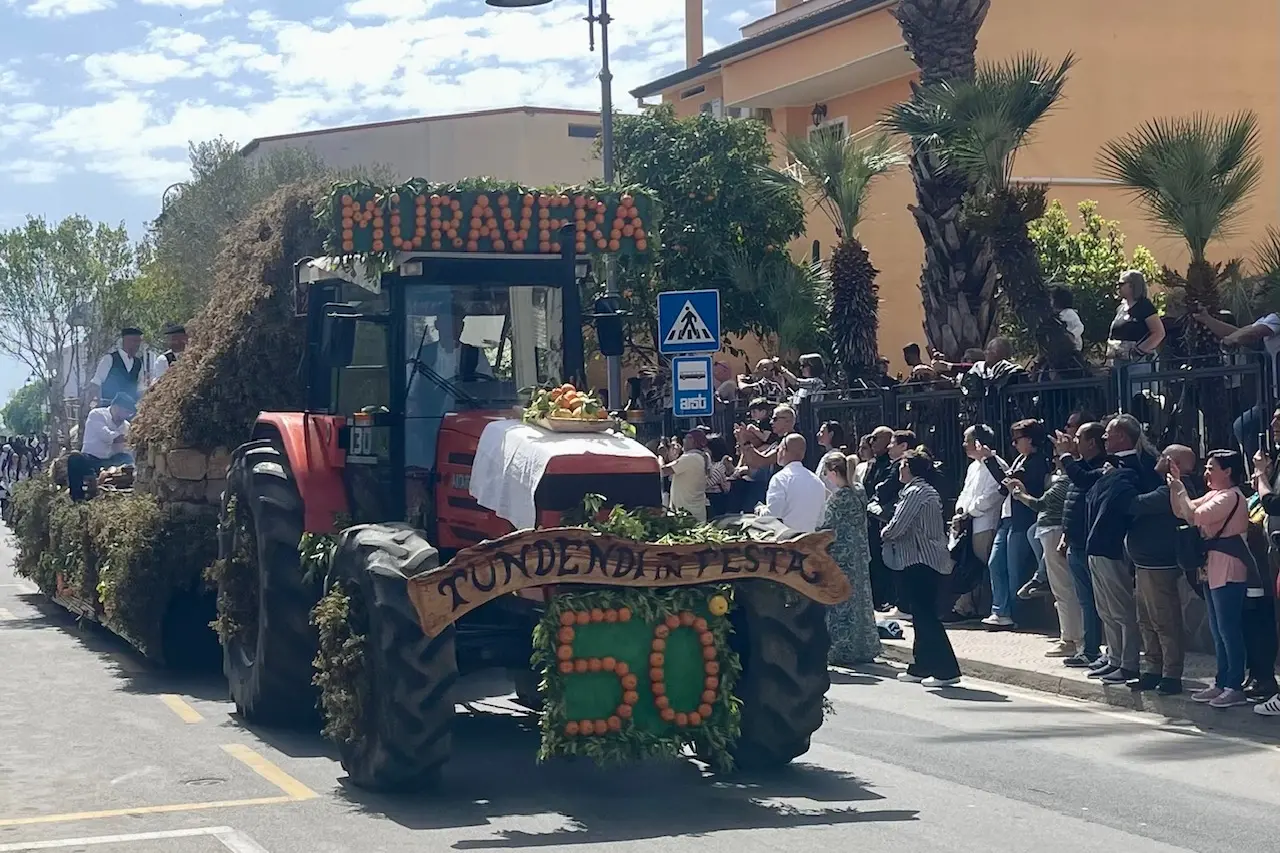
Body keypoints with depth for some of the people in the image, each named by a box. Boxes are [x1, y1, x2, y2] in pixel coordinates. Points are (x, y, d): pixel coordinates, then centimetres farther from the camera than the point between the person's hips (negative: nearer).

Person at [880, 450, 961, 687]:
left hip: (920, 561, -11)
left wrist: (884, 533, 2)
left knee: (925, 616, -10)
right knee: (924, 616, 15)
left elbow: (897, 527, -18)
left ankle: (947, 670, -13)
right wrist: (890, 532, 9)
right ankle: (920, 668, 21)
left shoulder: (914, 493, -15)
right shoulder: (927, 491, 17)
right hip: (930, 560, 11)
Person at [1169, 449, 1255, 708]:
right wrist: (1175, 486, 6)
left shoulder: (1231, 496, -14)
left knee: (1228, 630, -7)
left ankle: (1235, 687, -4)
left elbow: (1195, 516, -23)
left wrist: (1180, 490, -12)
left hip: (1228, 572, -10)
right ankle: (1222, 683, 20)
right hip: (1213, 571, 10)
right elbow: (1181, 512, 16)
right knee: (1218, 631, 14)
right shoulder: (1214, 495, 16)